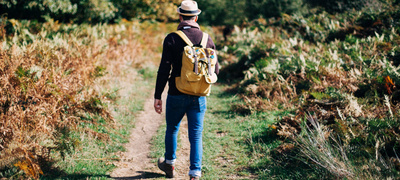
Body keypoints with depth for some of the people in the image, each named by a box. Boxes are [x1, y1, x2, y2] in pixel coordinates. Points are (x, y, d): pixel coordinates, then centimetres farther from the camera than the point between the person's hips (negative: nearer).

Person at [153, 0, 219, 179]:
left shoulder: (172, 39, -10)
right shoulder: (207, 39, -1)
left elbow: (164, 69, -12)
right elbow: (215, 69, 5)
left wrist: (157, 96, -6)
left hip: (177, 95, -1)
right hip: (199, 96, 1)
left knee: (172, 129, 20)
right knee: (196, 135, 7)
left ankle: (169, 164, 38)